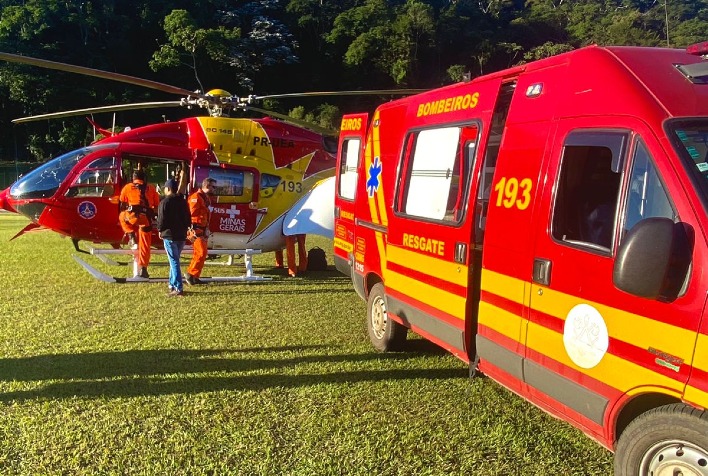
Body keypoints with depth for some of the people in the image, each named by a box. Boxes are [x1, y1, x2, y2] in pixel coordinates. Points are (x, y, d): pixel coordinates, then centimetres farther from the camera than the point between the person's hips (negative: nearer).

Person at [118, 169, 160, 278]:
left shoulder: (128, 187, 13)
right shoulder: (151, 188, 17)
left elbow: (122, 205, 20)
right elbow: (157, 205, 17)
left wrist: (124, 215, 37)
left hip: (132, 216, -2)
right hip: (147, 219, 2)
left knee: (122, 216, 33)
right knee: (145, 244, 9)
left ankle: (132, 238, 18)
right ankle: (142, 269, 10)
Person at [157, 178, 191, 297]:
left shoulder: (165, 202, -11)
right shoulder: (183, 201, 11)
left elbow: (162, 219, -13)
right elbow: (188, 219, 13)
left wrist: (160, 230, 2)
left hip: (169, 235, -7)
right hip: (182, 235, 7)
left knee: (174, 261, -6)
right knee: (175, 260, 18)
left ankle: (178, 288, -10)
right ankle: (173, 285, 23)